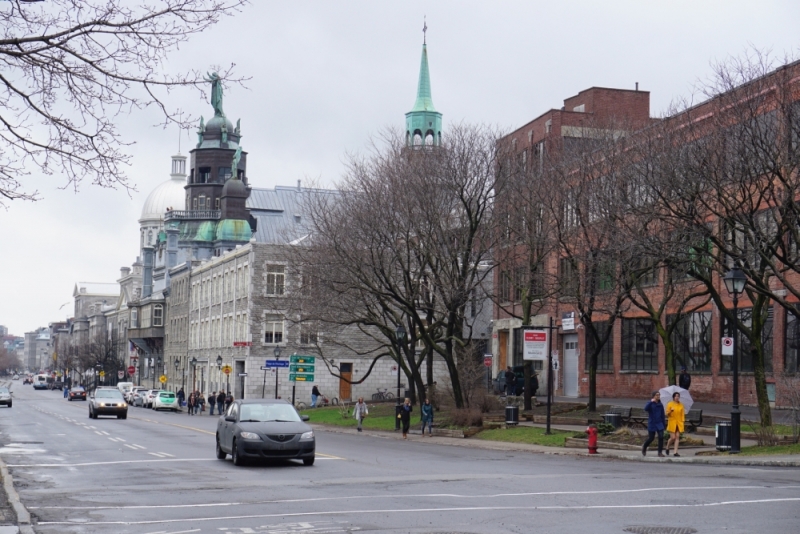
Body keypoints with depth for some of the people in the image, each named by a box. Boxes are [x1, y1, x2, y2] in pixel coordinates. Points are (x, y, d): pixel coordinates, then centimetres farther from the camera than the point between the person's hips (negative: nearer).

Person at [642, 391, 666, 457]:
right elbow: (646, 409, -26)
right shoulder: (650, 404, -5)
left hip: (659, 423, 3)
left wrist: (663, 424, 11)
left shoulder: (660, 405, 7)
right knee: (651, 438, 3)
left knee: (661, 437, -12)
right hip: (652, 424, -3)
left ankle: (660, 452, -6)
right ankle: (644, 447, 32)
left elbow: (662, 415, 12)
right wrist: (651, 402, -34)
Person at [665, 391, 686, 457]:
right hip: (672, 422, -3)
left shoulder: (681, 405, 7)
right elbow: (667, 414, -3)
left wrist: (683, 420, -2)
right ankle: (667, 448, 21)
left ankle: (676, 452, 0)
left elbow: (682, 414, 11)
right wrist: (670, 411, -22)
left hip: (679, 423, 3)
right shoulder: (670, 404, -3)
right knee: (673, 437, -6)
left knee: (677, 437, -1)